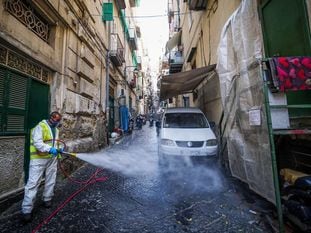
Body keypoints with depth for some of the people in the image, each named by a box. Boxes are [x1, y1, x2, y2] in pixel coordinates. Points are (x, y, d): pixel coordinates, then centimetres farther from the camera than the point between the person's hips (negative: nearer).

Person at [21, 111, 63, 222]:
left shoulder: (56, 129, 12)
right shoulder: (40, 127, -14)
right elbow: (37, 143, -24)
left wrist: (58, 149, -1)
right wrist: (50, 149, -33)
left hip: (52, 158, 8)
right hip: (39, 158, -7)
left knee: (50, 180, 16)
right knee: (33, 183, -3)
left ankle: (47, 199, 33)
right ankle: (26, 210, 7)